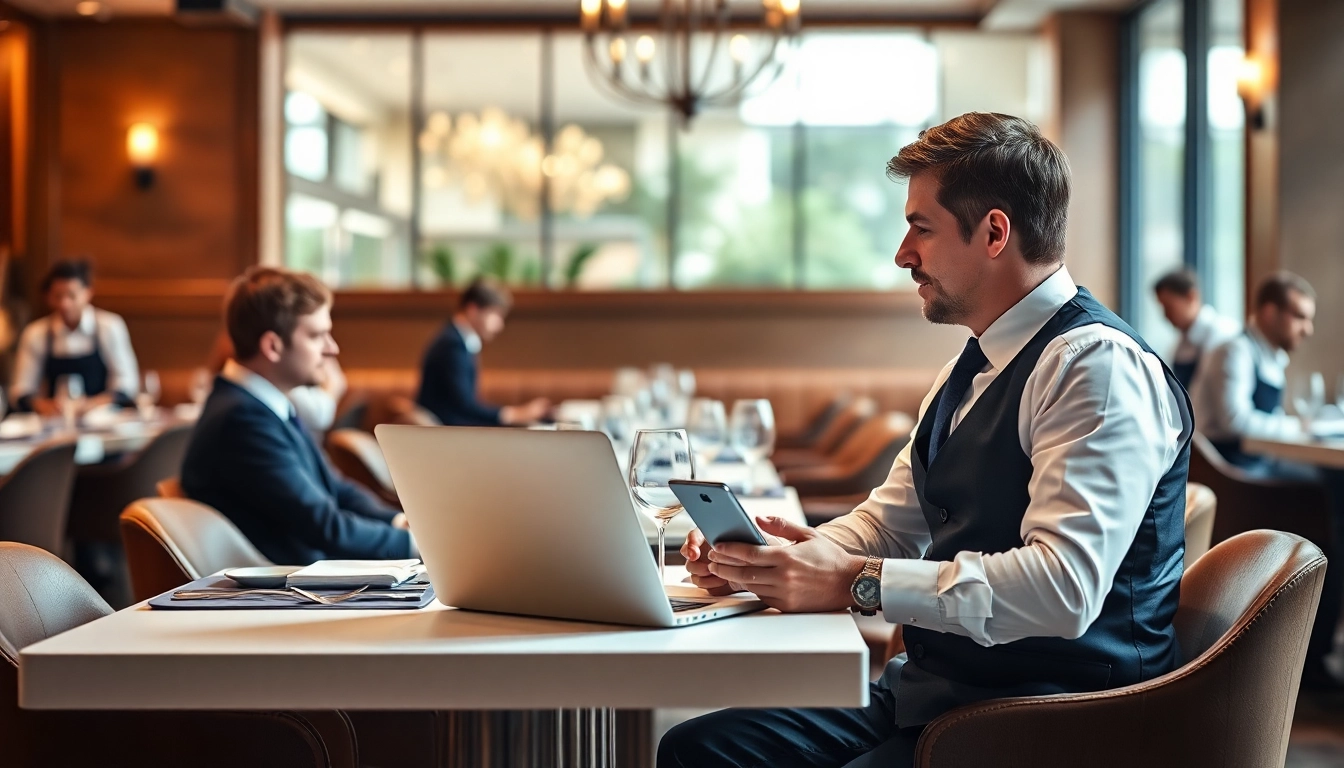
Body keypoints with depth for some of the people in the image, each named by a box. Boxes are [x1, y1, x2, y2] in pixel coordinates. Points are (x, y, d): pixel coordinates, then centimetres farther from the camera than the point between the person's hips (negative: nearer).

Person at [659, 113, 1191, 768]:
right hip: (937, 689, 9)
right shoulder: (970, 370, 17)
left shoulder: (1099, 366, -16)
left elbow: (1064, 589, -27)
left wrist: (855, 583, -25)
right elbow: (886, 524, 22)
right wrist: (766, 557, 2)